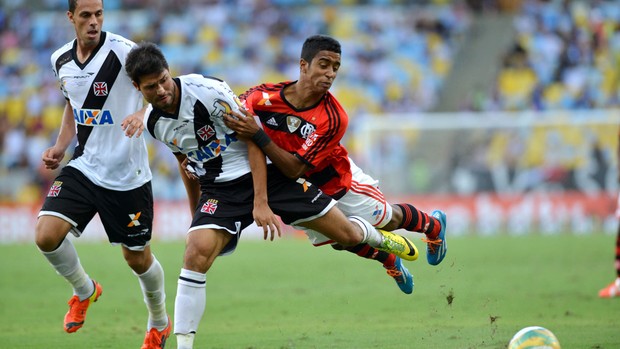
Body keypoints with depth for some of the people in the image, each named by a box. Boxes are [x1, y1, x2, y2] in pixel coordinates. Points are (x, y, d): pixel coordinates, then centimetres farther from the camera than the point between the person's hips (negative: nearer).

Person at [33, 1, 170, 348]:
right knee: (47, 235, -15)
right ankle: (84, 290, 15)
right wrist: (61, 146, 9)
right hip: (83, 167, 4)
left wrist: (139, 113, -44)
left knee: (138, 257, 8)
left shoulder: (122, 50, -16)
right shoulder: (61, 60, 3)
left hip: (127, 174, -4)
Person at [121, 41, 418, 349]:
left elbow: (253, 139, -16)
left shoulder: (206, 90, -24)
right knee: (197, 252, -26)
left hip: (267, 174, -3)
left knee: (348, 235, 3)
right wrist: (196, 212, 21)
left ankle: (377, 237, 43)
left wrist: (261, 203, -20)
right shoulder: (153, 123, -6)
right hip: (219, 191, 3)